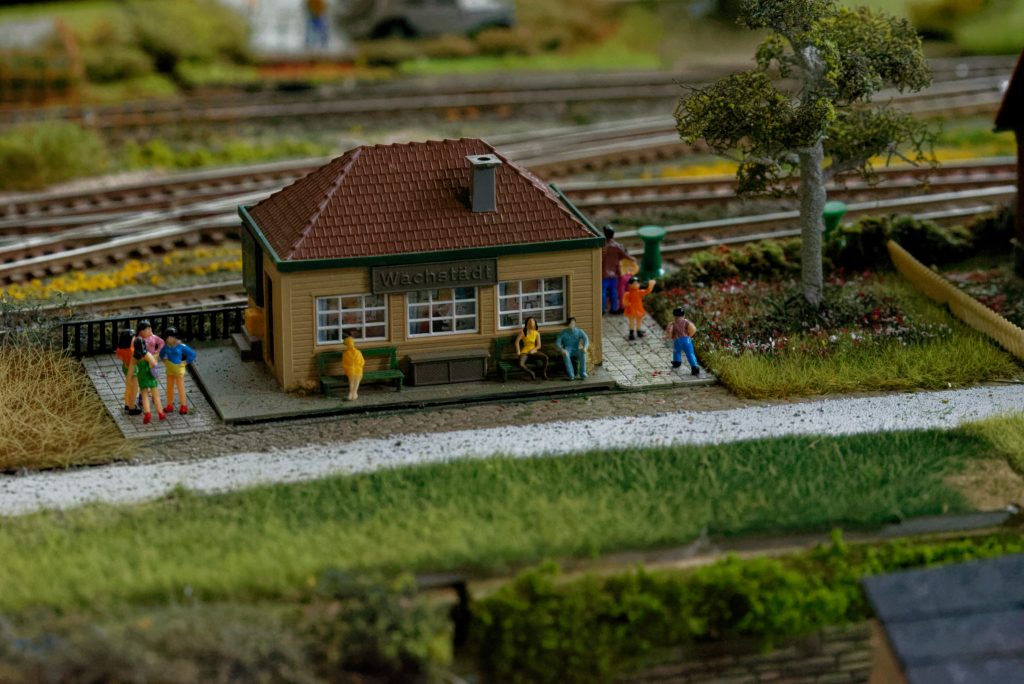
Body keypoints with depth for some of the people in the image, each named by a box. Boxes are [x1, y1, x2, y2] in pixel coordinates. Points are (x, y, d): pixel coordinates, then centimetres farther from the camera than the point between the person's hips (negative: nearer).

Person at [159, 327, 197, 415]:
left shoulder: (181, 346, -13)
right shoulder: (166, 347, 3)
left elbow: (192, 354, -9)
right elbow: (161, 354, 25)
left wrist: (185, 362, -10)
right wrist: (164, 361, 12)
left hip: (178, 369, -6)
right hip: (169, 370, 6)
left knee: (180, 388, -1)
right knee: (169, 388, 9)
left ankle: (184, 407, 8)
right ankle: (170, 406, 18)